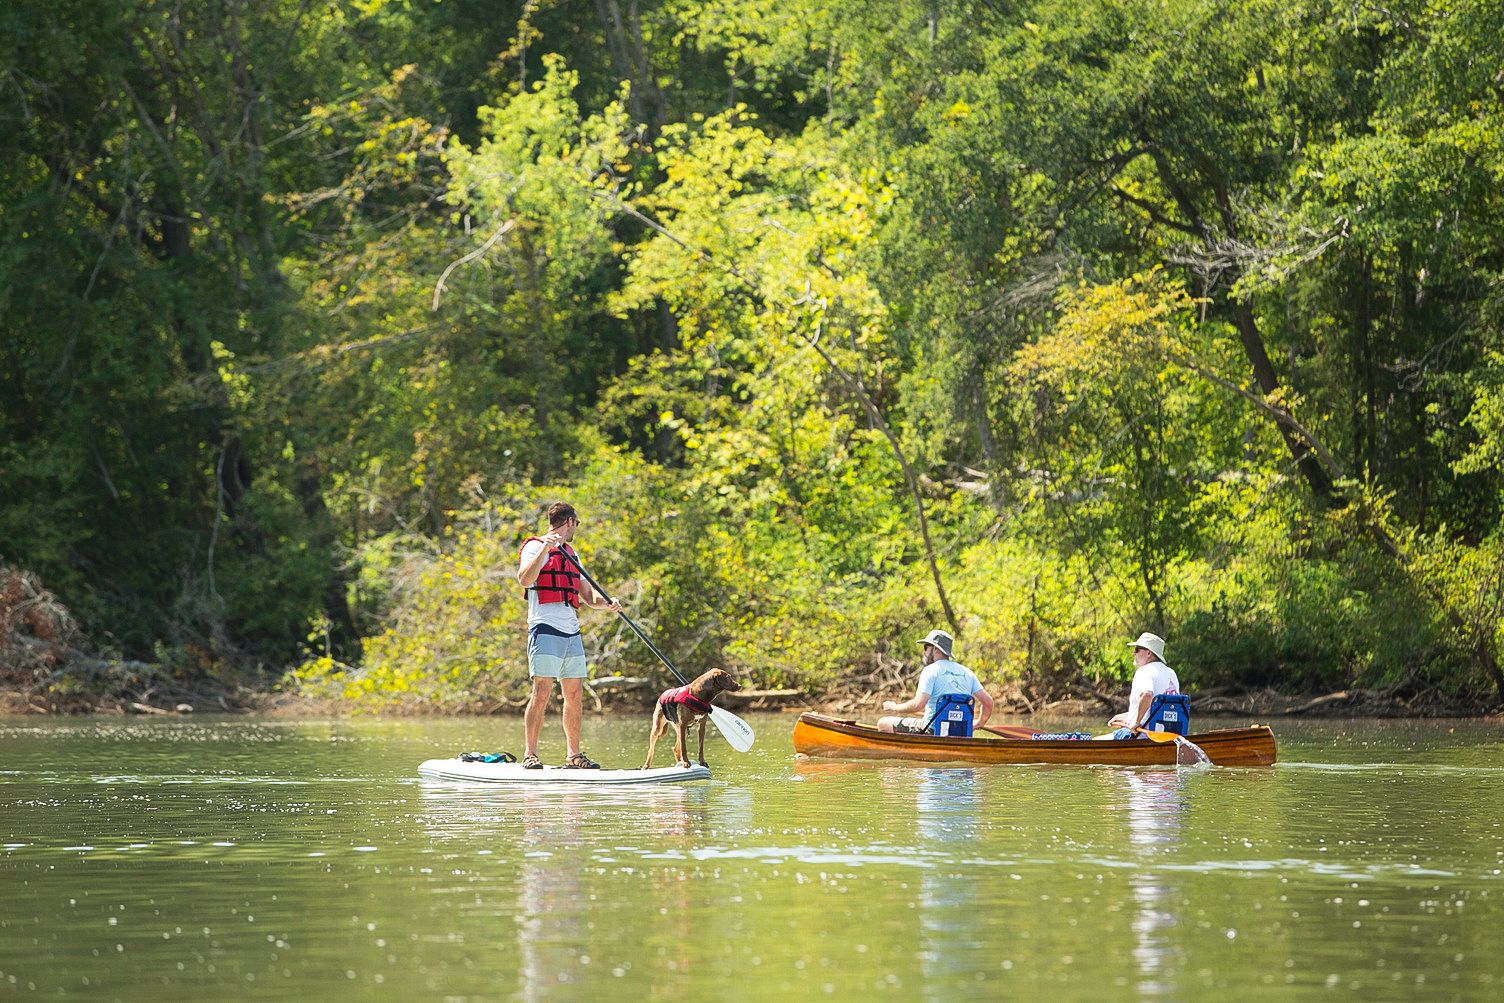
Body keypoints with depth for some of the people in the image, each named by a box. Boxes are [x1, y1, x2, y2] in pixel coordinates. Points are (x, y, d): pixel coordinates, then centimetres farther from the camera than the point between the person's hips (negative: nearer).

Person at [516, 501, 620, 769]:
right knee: (542, 691, -13)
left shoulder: (570, 554, 24)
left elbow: (587, 595, 22)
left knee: (575, 694, 7)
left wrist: (606, 604, 2)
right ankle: (530, 754, -12)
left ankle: (574, 755, 12)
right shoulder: (535, 547, -1)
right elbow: (525, 579, -19)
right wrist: (545, 548, -26)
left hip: (571, 631, 8)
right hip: (546, 628, -8)